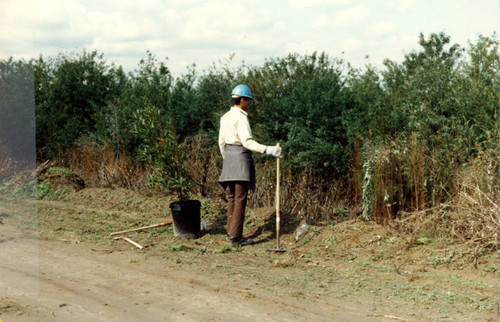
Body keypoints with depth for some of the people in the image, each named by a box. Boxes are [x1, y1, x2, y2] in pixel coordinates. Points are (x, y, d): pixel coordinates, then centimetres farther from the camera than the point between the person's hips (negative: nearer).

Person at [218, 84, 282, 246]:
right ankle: (235, 236, -9)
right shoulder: (241, 117, -14)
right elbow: (247, 142, -22)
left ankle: (231, 232, 18)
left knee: (232, 196, 14)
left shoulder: (225, 117, 12)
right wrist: (268, 149, -27)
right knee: (240, 198, -7)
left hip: (229, 156, 9)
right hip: (241, 155, -9)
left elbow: (222, 142, 17)